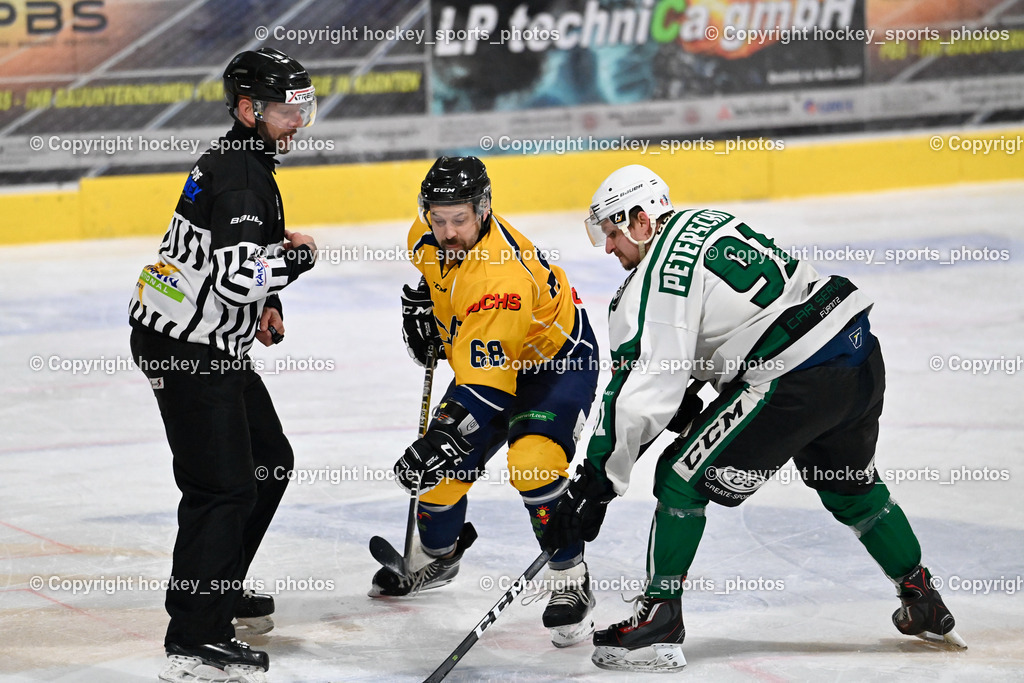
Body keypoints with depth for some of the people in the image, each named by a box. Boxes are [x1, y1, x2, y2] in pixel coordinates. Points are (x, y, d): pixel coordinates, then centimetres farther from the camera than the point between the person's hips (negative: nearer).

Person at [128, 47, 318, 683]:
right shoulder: (239, 177, -22)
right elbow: (239, 276, -33)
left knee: (270, 460, 20)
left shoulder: (244, 160, 13)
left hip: (212, 343, 11)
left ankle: (220, 589, 32)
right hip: (185, 349, -11)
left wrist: (266, 300, 14)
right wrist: (296, 256, -15)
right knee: (225, 484, -13)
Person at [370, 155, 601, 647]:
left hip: (557, 359, -8)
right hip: (488, 360, 8)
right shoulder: (427, 238, -14)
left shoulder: (504, 277, -39)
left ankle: (569, 581, -16)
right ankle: (435, 556, 35)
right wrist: (422, 306, 6)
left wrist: (446, 435, -47)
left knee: (533, 461, -30)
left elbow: (486, 385, -41)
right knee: (443, 467, 5)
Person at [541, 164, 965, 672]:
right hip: (860, 350, 9)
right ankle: (923, 604, 40)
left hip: (799, 380, -9)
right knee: (849, 487, 31)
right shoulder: (706, 223, 18)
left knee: (682, 476, 1)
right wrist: (686, 399, 23)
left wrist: (598, 481, -10)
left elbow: (642, 391, -14)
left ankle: (658, 623, 2)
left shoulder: (656, 280, -9)